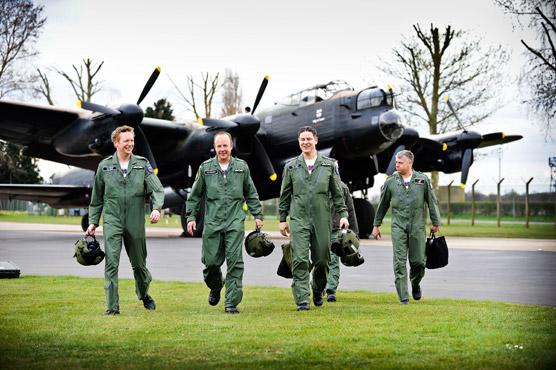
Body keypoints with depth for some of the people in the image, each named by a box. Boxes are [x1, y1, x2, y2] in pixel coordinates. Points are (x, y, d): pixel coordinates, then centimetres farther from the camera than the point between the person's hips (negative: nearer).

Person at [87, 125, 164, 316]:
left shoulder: (142, 164, 4)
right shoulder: (105, 166, 6)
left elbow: (157, 189, -4)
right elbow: (97, 198, 14)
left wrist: (157, 207, -23)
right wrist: (93, 222, 11)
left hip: (135, 222, 1)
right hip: (112, 222, -1)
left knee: (139, 263, 12)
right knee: (111, 264, -11)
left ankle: (144, 295, 38)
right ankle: (112, 307, -9)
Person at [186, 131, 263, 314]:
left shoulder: (242, 167, 8)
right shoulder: (205, 168, 6)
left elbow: (251, 194, 16)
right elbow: (195, 195, 12)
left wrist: (257, 215, 13)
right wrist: (191, 217, 7)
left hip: (235, 223, 0)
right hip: (212, 223, 1)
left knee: (235, 262, -8)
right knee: (211, 261, 2)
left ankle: (231, 302, -4)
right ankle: (215, 288, 34)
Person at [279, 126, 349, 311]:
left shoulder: (329, 165, 7)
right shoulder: (291, 166, 8)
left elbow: (337, 193, 9)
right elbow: (285, 195, 13)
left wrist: (343, 214, 0)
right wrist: (282, 219, 10)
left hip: (322, 220, 1)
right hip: (299, 219, 0)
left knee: (321, 260, 6)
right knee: (300, 260, -10)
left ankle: (318, 291, 31)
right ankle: (302, 300, -10)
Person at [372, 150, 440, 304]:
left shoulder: (423, 180, 3)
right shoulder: (390, 182, 5)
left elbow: (432, 202, 10)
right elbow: (382, 205, 13)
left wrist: (435, 223, 10)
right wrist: (377, 224, 15)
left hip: (417, 226, 0)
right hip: (398, 226, 0)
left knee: (418, 261, 1)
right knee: (399, 262, -7)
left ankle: (415, 284, 32)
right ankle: (403, 297, -4)